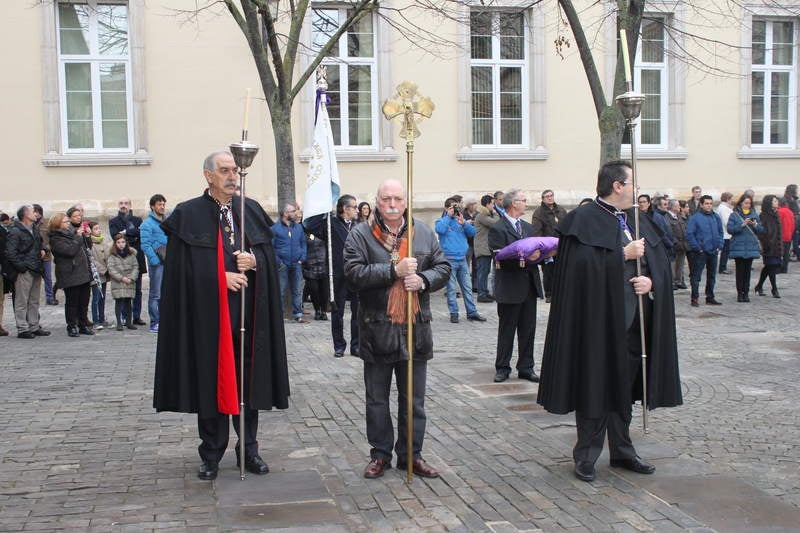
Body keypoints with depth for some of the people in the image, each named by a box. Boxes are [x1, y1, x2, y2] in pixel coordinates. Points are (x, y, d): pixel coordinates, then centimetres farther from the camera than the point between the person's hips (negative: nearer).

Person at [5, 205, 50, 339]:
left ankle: (34, 327, 22)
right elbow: (10, 253, -16)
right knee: (22, 301, -2)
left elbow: (40, 241, 32)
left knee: (34, 301, 14)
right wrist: (21, 266, -17)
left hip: (36, 271, 8)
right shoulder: (15, 232, -12)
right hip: (24, 272, -8)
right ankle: (22, 329, 1)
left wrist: (42, 249, 11)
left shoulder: (35, 228, 14)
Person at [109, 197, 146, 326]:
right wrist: (132, 239, -11)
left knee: (137, 290, 5)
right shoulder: (113, 222, 9)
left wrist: (126, 232, -11)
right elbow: (115, 236, -8)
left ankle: (136, 316, 11)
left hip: (136, 258, 2)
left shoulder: (137, 220, 14)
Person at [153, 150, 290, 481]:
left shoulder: (251, 211, 10)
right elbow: (183, 268, -5)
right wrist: (221, 277, -15)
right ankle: (211, 455, 16)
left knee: (248, 379, 8)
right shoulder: (188, 214, -2)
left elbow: (269, 255, 10)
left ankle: (249, 450, 20)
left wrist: (254, 260, -11)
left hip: (248, 311, 3)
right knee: (211, 381, 3)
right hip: (208, 313, -3)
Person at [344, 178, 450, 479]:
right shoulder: (360, 235, -3)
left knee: (414, 400, 11)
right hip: (377, 329, -2)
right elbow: (353, 273, -15)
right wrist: (394, 270, -21)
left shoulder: (424, 234, 7)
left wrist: (423, 280, -13)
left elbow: (443, 268, 8)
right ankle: (380, 455, 22)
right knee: (377, 400, 9)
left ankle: (411, 454, 24)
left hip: (416, 329, 3)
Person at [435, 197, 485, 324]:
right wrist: (448, 216, -11)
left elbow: (472, 232, 4)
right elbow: (440, 229, -21)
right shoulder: (442, 221, 2)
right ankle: (453, 313, 7)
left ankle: (472, 312, 10)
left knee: (467, 287, 6)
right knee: (451, 288, 0)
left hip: (462, 258, 4)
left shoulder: (460, 220, 13)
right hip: (449, 259, -4)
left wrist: (463, 222, -11)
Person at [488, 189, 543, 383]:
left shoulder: (528, 227, 17)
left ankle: (526, 367, 18)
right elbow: (501, 259, -18)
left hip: (529, 286, 7)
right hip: (510, 288, -7)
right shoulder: (497, 229, -9)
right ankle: (502, 368, 14)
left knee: (528, 329, 9)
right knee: (506, 330, 4)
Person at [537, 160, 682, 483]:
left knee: (624, 385, 14)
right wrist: (624, 254, -17)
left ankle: (622, 451, 25)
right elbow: (583, 264, -20)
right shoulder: (584, 220, -8)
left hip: (633, 321, 7)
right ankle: (586, 455, 10)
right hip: (599, 319, -7)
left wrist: (650, 280, -8)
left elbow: (660, 260, 12)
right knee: (595, 386, -1)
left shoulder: (637, 220, 14)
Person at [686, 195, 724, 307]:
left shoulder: (716, 217, 9)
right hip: (701, 252, -6)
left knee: (712, 276, 13)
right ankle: (694, 298, 2)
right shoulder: (695, 217, -9)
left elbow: (720, 232, 18)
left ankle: (710, 298, 23)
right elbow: (689, 234, -11)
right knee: (696, 276, -4)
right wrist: (697, 248, -13)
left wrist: (719, 246, 6)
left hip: (713, 251, 6)